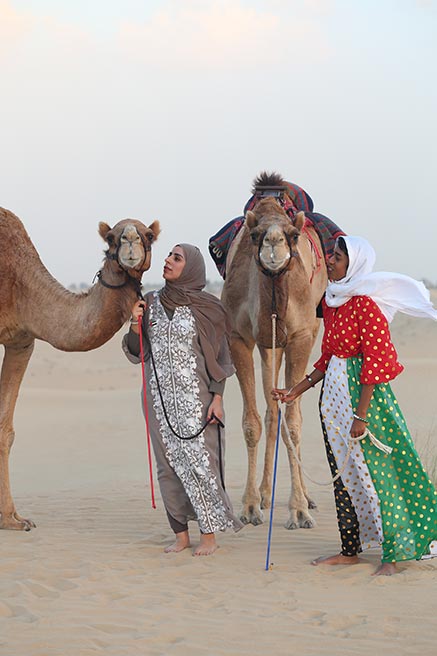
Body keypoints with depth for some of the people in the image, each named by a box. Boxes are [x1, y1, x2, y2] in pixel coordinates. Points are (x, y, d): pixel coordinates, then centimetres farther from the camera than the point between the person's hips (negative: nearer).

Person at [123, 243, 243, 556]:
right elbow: (136, 353, 10)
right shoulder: (151, 303, 8)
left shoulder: (207, 307, -3)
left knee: (200, 460, -7)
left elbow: (219, 355, -1)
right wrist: (135, 324, -7)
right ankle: (181, 534, 12)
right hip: (160, 397, 4)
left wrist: (218, 397, -9)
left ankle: (210, 534, 1)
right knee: (168, 463, 5)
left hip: (195, 397, -4)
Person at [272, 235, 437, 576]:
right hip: (334, 393, 8)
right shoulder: (331, 301, 11)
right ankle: (349, 550, 21)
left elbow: (375, 361, -16)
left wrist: (361, 415, -18)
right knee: (343, 474, 12)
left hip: (363, 393, -8)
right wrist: (296, 390, 14)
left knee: (375, 471, -3)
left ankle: (392, 554, 6)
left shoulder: (366, 303, -14)